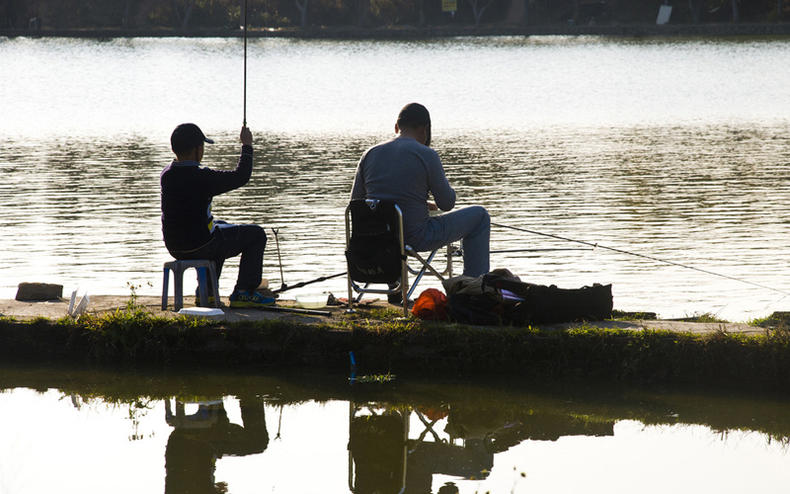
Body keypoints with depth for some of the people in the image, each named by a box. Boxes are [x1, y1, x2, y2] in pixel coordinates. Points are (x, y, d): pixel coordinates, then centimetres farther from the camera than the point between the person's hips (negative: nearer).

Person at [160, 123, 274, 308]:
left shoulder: (166, 174, -2)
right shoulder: (202, 177, -23)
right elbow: (241, 176, -12)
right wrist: (247, 146, 0)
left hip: (174, 247, 8)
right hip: (200, 247, -8)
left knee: (222, 227, 38)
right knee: (256, 235, 11)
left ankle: (206, 290, 32)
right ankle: (244, 292, 8)